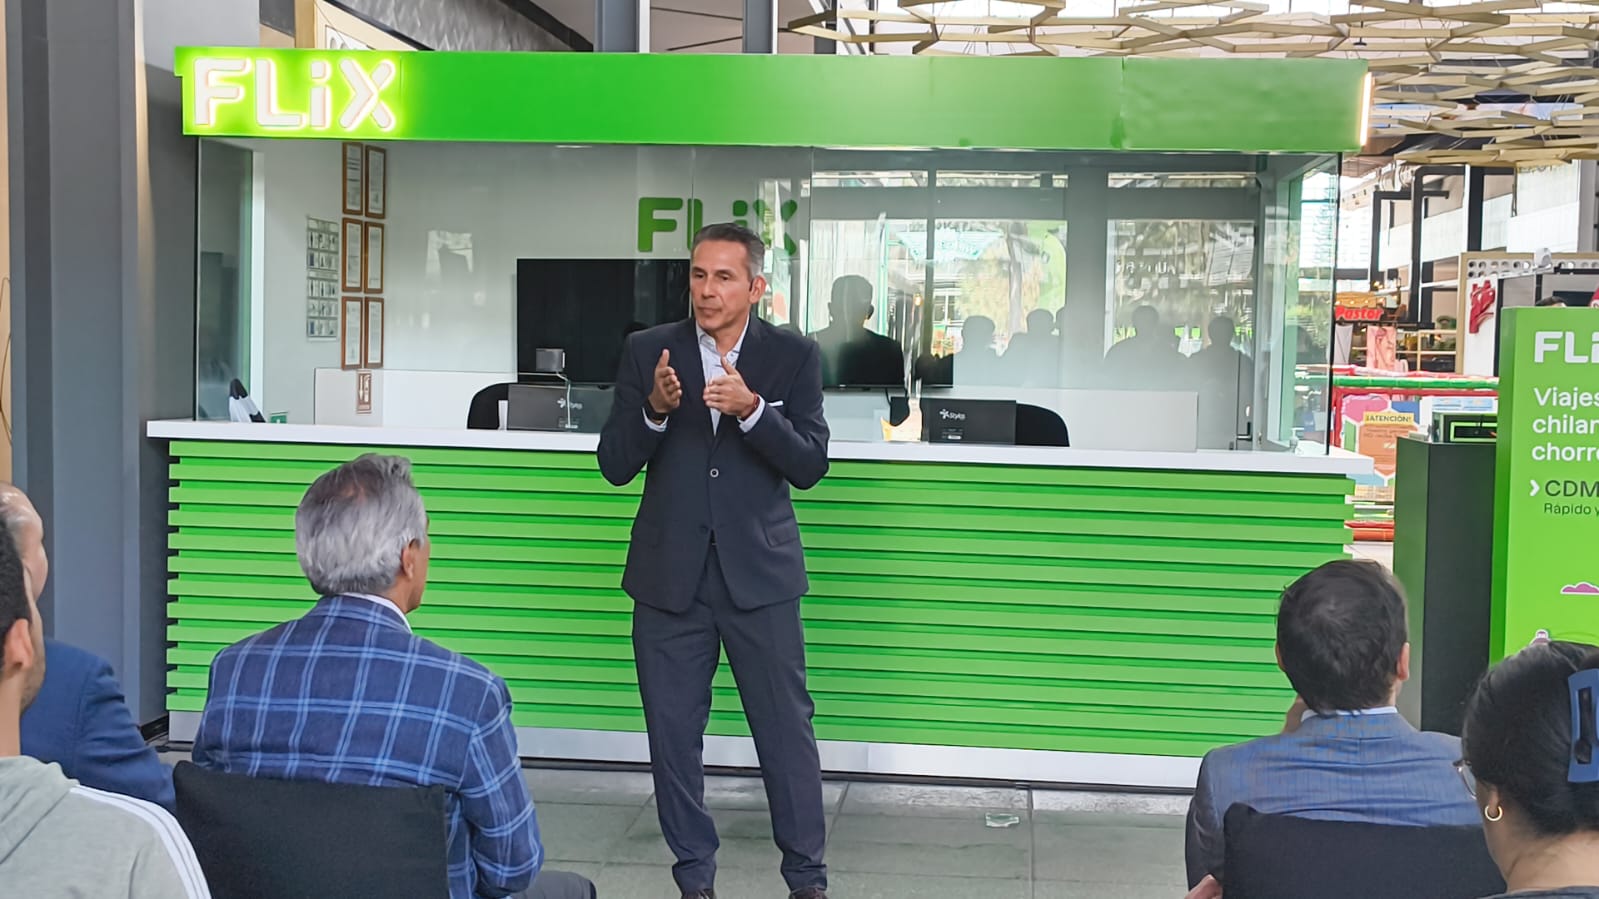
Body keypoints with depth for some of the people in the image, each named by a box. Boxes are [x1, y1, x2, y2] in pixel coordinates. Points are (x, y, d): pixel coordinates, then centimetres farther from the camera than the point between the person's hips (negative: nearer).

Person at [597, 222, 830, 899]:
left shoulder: (793, 356, 1)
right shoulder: (648, 352, 2)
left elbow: (810, 465, -6)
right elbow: (615, 465, 0)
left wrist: (751, 408, -21)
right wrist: (655, 408, -19)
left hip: (759, 574, -1)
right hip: (669, 576, 2)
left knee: (787, 730, 3)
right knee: (673, 734, 8)